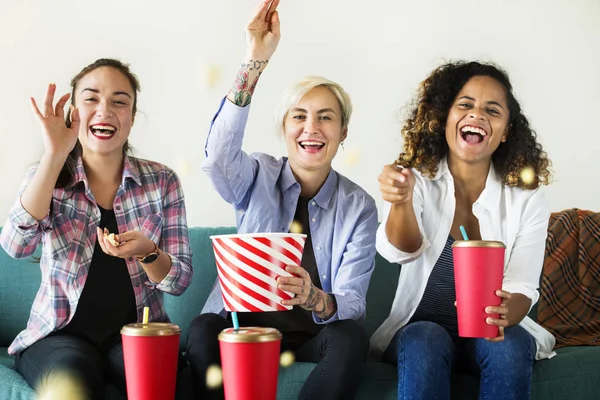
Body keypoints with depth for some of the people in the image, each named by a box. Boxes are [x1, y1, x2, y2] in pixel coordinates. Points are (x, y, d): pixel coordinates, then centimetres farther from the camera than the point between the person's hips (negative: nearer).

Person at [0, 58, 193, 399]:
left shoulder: (161, 181, 1)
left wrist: (147, 253, -24)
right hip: (61, 334, 0)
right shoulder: (49, 178, 1)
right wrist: (54, 155, -23)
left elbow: (179, 280, 0)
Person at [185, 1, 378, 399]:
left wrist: (313, 298, -35)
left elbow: (352, 303, -10)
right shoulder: (258, 178, -2)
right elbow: (219, 155, -28)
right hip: (245, 323, 0)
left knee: (351, 337, -31)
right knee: (204, 330, -32)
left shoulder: (358, 206, -2)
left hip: (315, 336, 1)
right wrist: (256, 59, -35)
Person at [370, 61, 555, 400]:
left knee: (509, 346, -31)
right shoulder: (418, 181, -4)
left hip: (492, 332, 1)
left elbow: (523, 287, -8)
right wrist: (401, 202, -46)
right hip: (420, 328, 0)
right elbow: (401, 251, -23)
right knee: (425, 341, -32)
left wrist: (506, 314, -33)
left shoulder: (526, 197, -3)